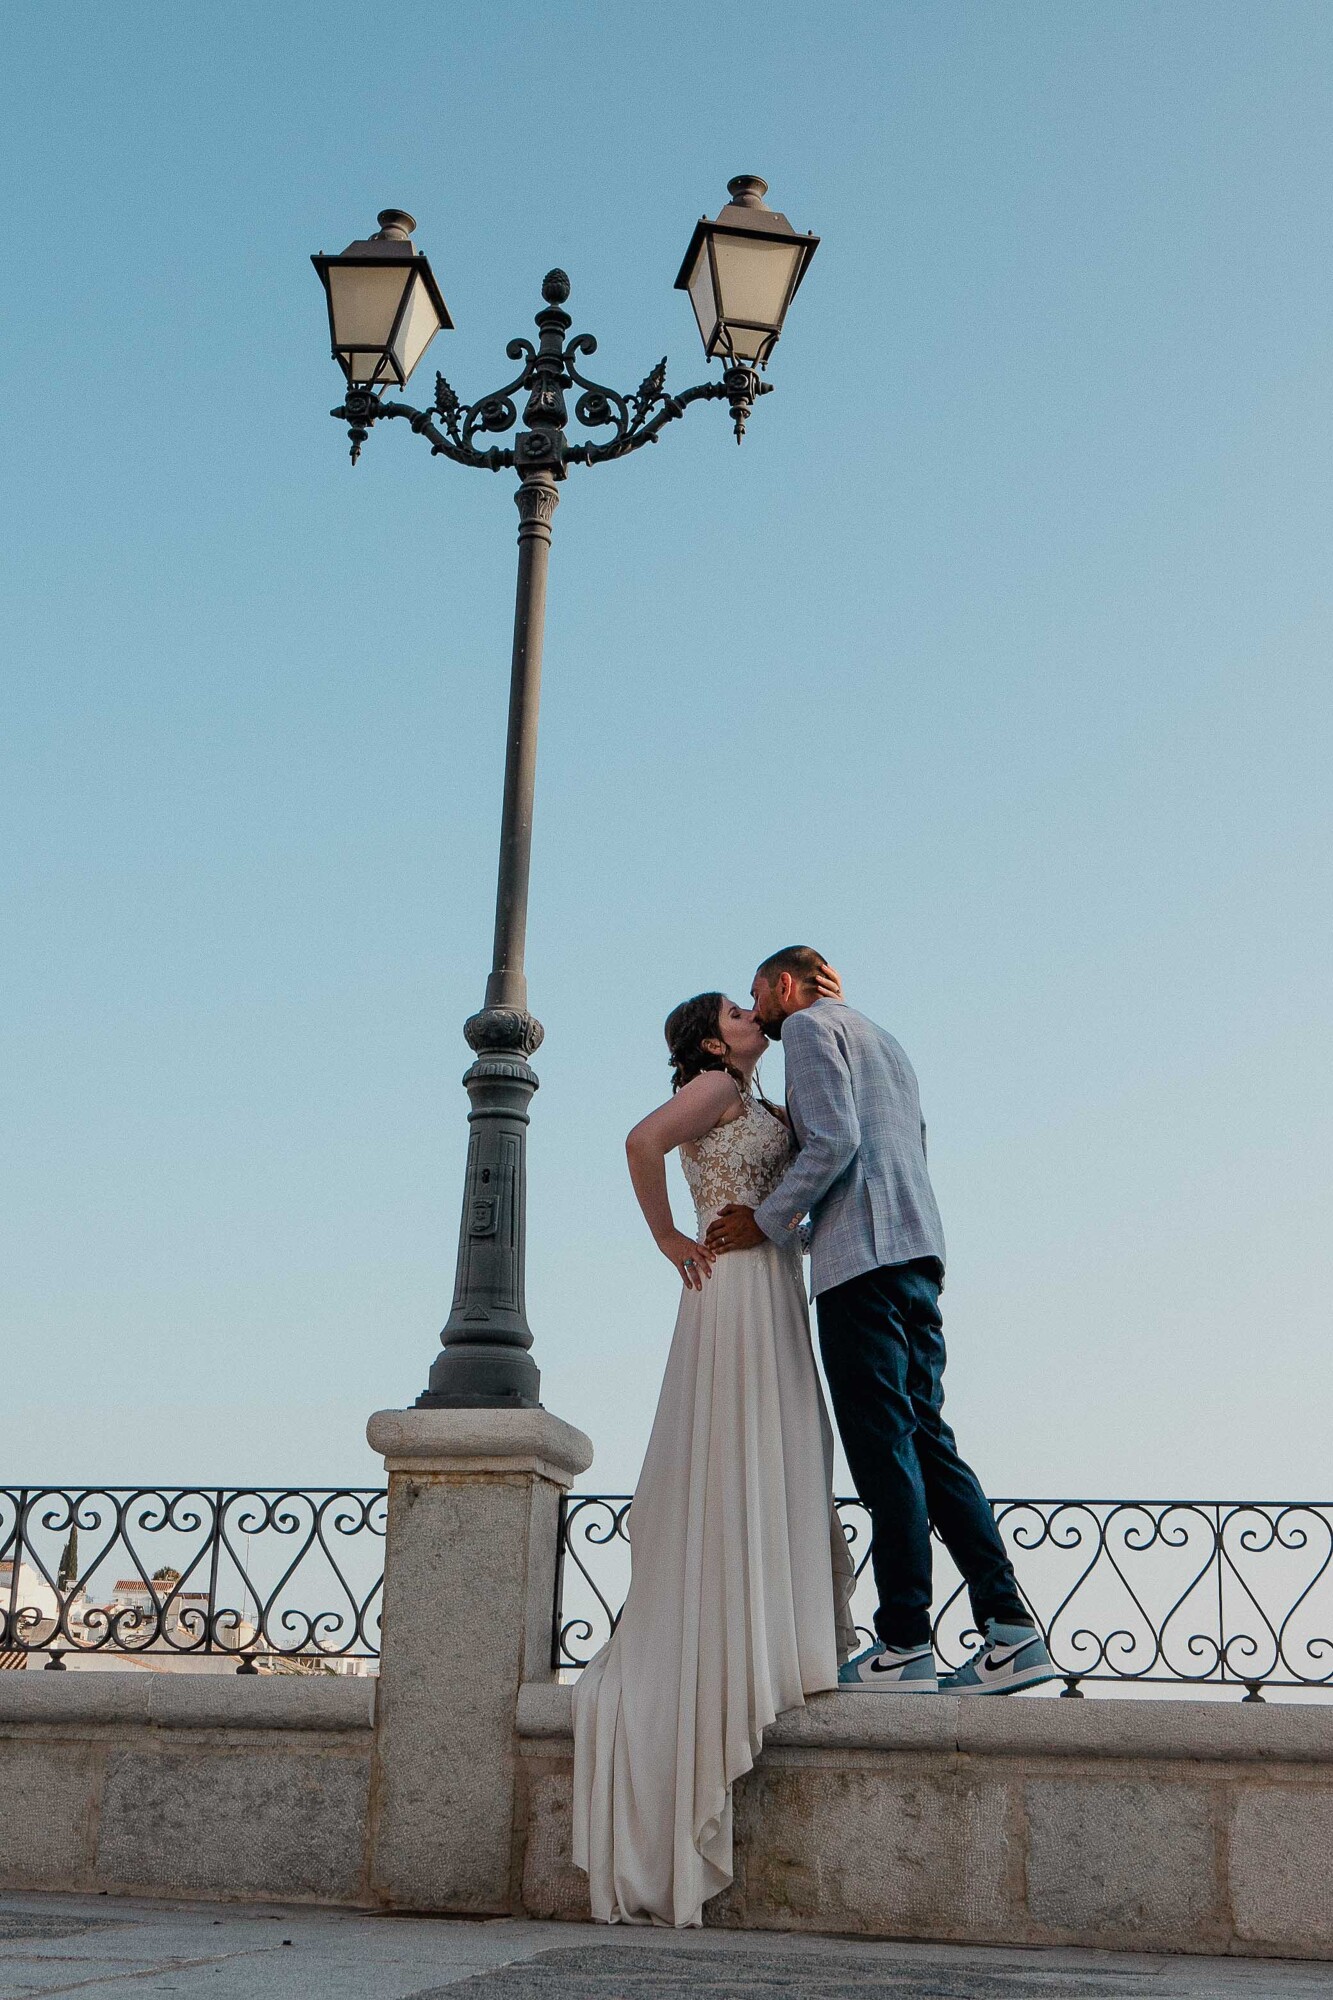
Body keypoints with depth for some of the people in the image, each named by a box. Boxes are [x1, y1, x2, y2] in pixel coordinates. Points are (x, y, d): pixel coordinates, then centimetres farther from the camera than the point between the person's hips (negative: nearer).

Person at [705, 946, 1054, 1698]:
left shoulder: (809, 1025, 2)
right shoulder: (885, 1041, 29)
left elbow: (835, 1141, -12)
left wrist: (768, 1221, -4)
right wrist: (802, 1223, 27)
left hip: (861, 1255, -9)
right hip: (919, 1249, 9)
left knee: (884, 1446, -9)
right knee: (926, 1441, 6)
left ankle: (906, 1645, -9)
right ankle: (1010, 1628, -1)